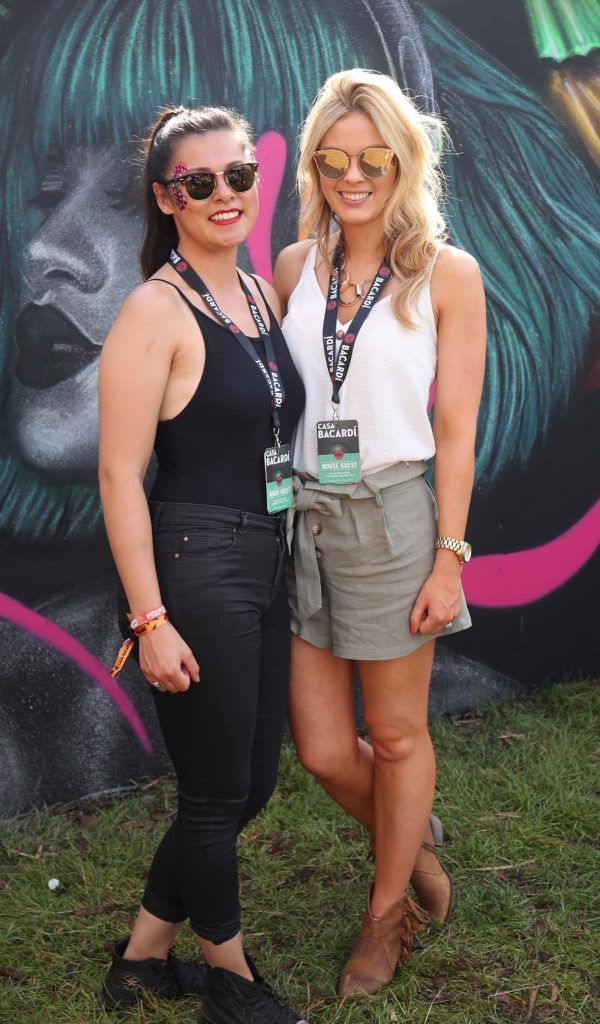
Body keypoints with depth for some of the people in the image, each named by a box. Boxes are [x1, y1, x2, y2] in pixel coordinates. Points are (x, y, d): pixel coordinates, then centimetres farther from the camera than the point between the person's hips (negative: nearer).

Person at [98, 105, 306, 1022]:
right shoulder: (156, 311, -14)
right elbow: (120, 474, -16)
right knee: (218, 794, 7)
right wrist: (151, 620, -19)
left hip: (265, 564, 9)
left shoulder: (260, 294, 10)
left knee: (252, 782, 16)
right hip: (196, 569, -8)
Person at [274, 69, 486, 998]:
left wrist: (448, 557, -9)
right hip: (299, 514, 4)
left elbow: (456, 430, -5)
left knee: (397, 736, 11)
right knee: (322, 748, 8)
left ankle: (388, 908, 34)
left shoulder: (447, 274, -4)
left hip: (391, 517, -3)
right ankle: (415, 849, 39)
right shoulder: (297, 266, 6)